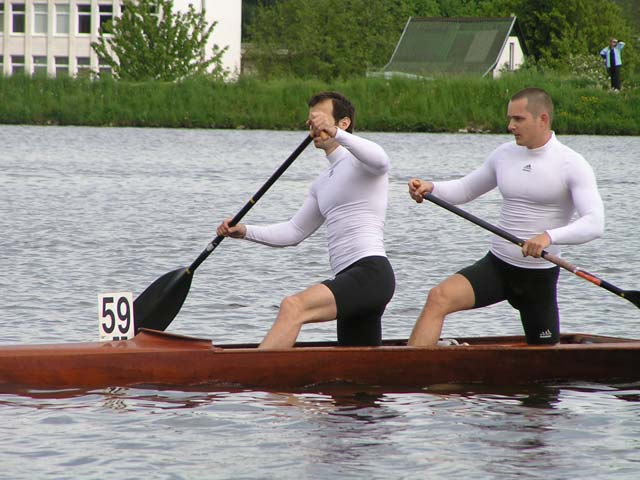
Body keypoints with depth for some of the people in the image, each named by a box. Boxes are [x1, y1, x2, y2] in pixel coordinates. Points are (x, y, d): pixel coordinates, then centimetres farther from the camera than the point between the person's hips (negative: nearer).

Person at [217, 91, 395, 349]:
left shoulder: (360, 161, 1)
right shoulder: (323, 184, 28)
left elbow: (380, 160, -24)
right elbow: (294, 231, 27)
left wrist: (335, 133, -38)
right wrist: (246, 231, 14)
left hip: (371, 272, -10)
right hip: (351, 280, 10)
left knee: (293, 307, -30)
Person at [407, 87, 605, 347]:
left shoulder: (572, 165, -11)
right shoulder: (504, 155, 5)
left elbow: (594, 223, -22)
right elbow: (465, 189, 18)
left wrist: (549, 237, -39)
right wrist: (429, 187, -4)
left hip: (540, 276, -3)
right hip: (495, 265, 4)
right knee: (438, 298, -22)